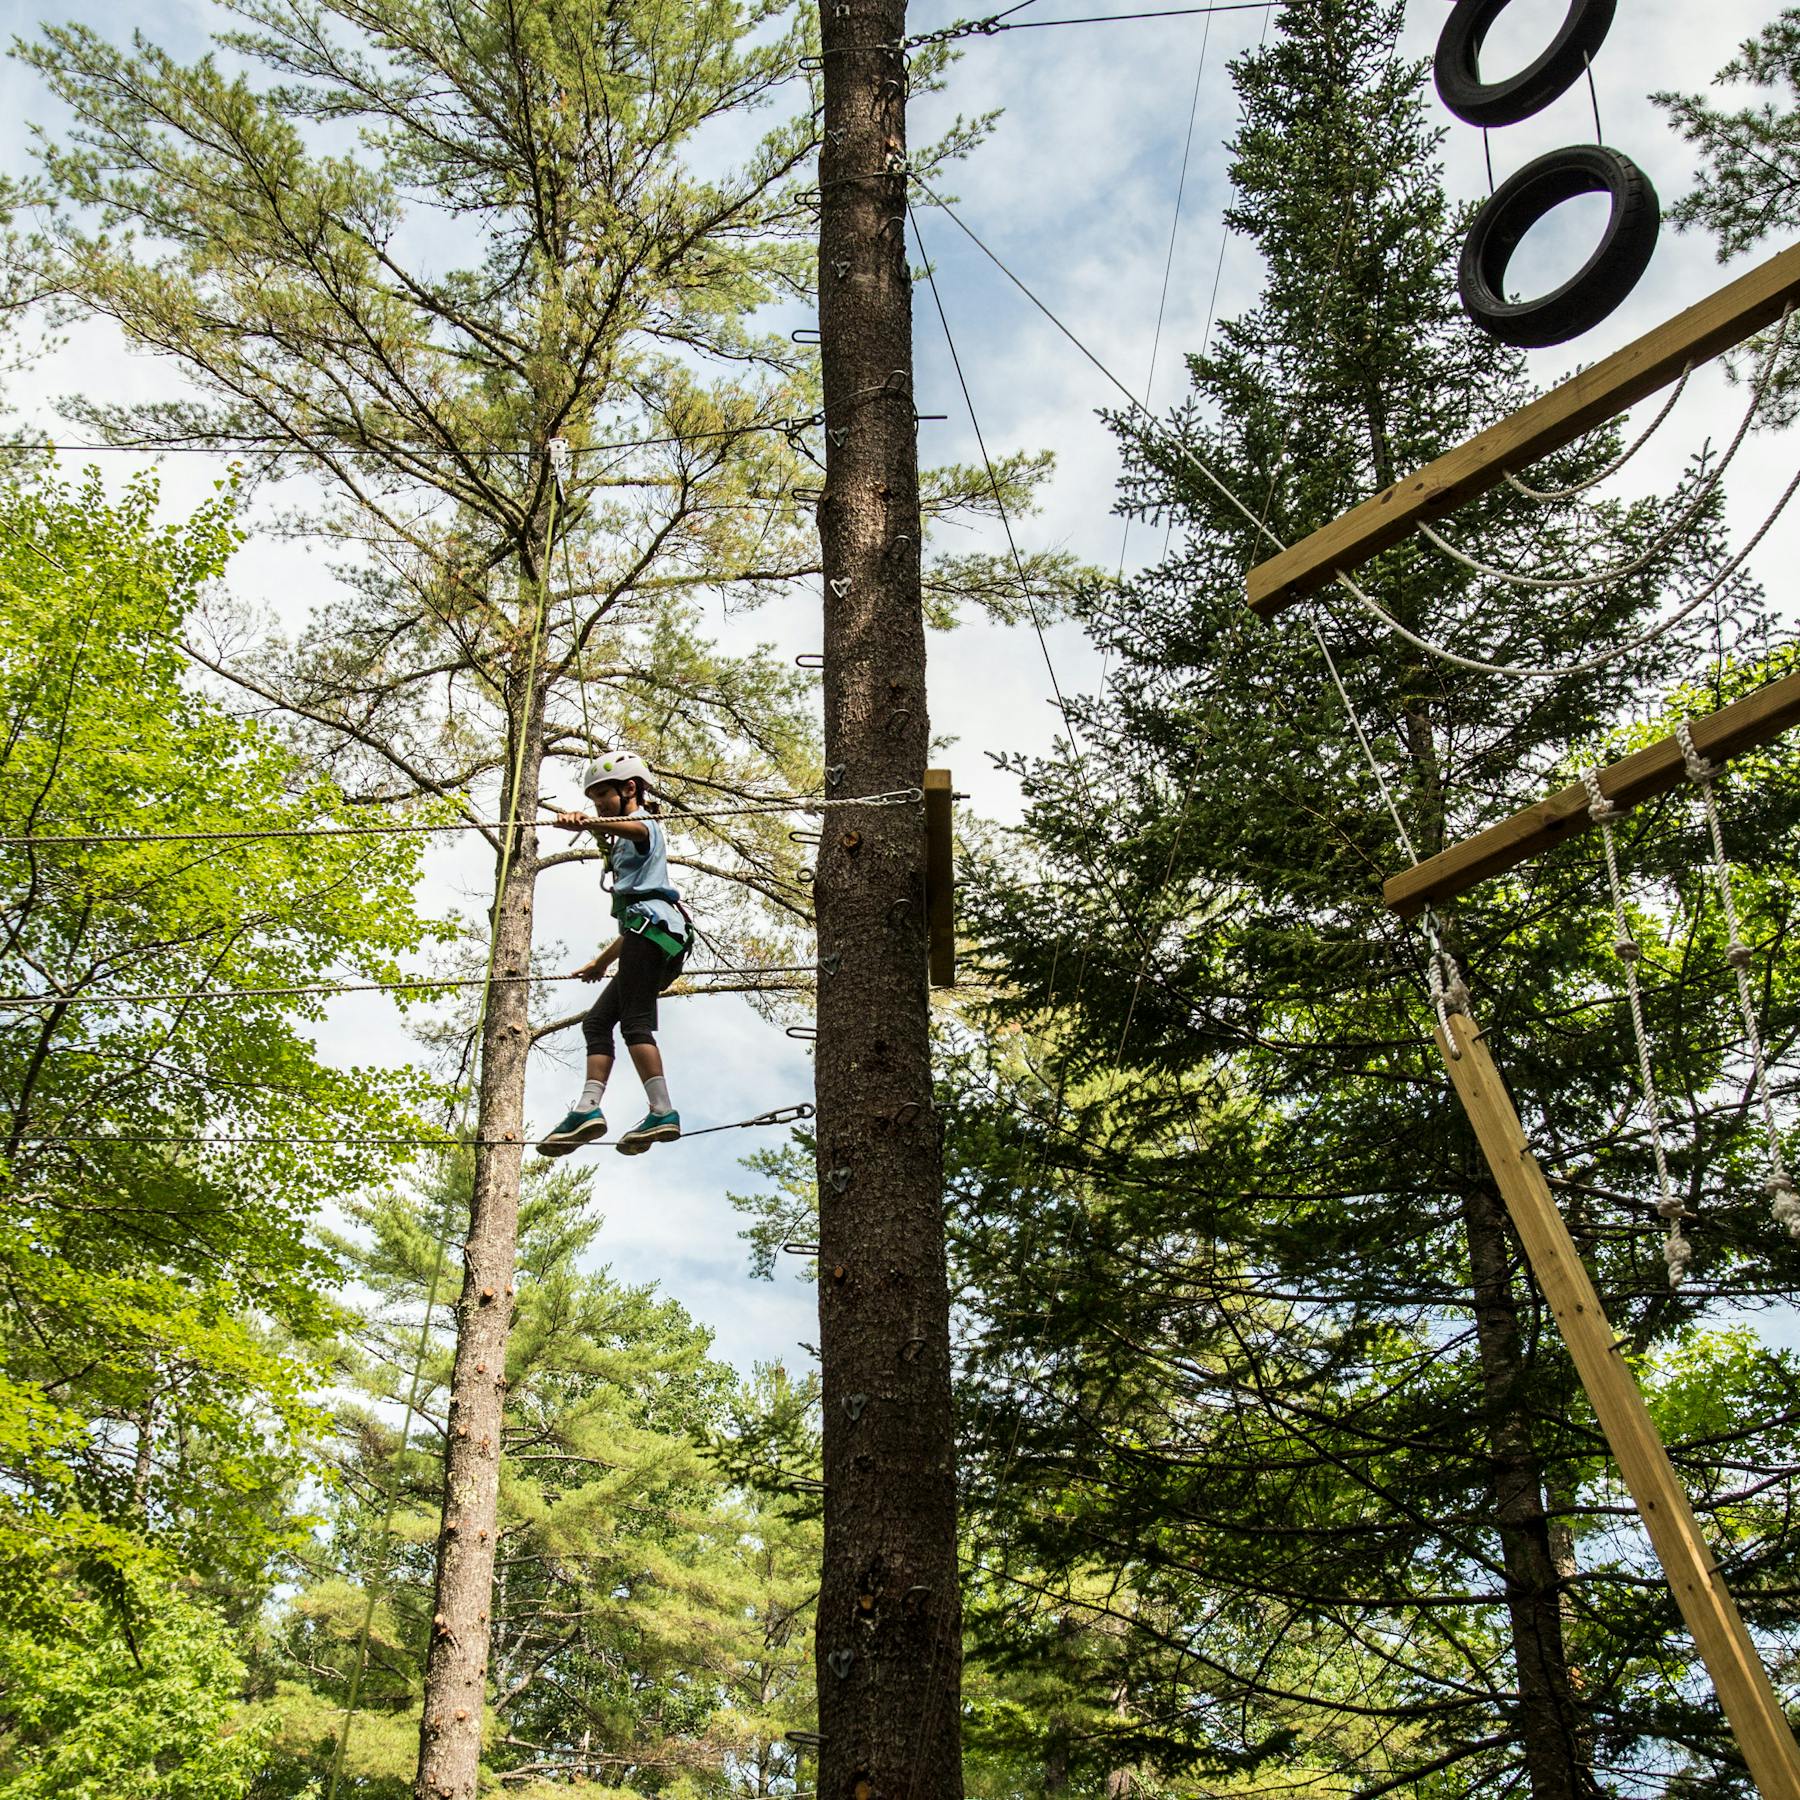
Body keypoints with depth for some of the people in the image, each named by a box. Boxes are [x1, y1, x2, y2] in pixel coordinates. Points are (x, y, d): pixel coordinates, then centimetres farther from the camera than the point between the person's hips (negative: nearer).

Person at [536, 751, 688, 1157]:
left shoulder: (644, 823, 6)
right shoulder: (626, 842, 34)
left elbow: (634, 827, -25)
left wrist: (585, 821, -44)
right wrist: (602, 962, 46)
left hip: (652, 923, -10)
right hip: (651, 931, 10)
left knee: (635, 1020, -20)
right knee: (597, 1020, 5)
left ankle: (663, 1112, -29)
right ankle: (587, 1108, -6)